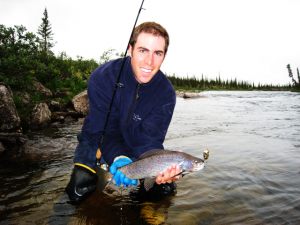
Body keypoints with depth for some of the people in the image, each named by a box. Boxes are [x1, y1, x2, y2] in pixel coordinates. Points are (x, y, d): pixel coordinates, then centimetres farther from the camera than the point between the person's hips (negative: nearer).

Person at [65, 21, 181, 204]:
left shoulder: (166, 93, -21)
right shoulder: (103, 77, -26)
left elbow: (149, 140, -24)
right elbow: (104, 130, -27)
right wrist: (119, 158, -46)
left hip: (134, 146, 2)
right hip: (98, 142, -1)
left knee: (165, 188, -5)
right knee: (80, 192, -14)